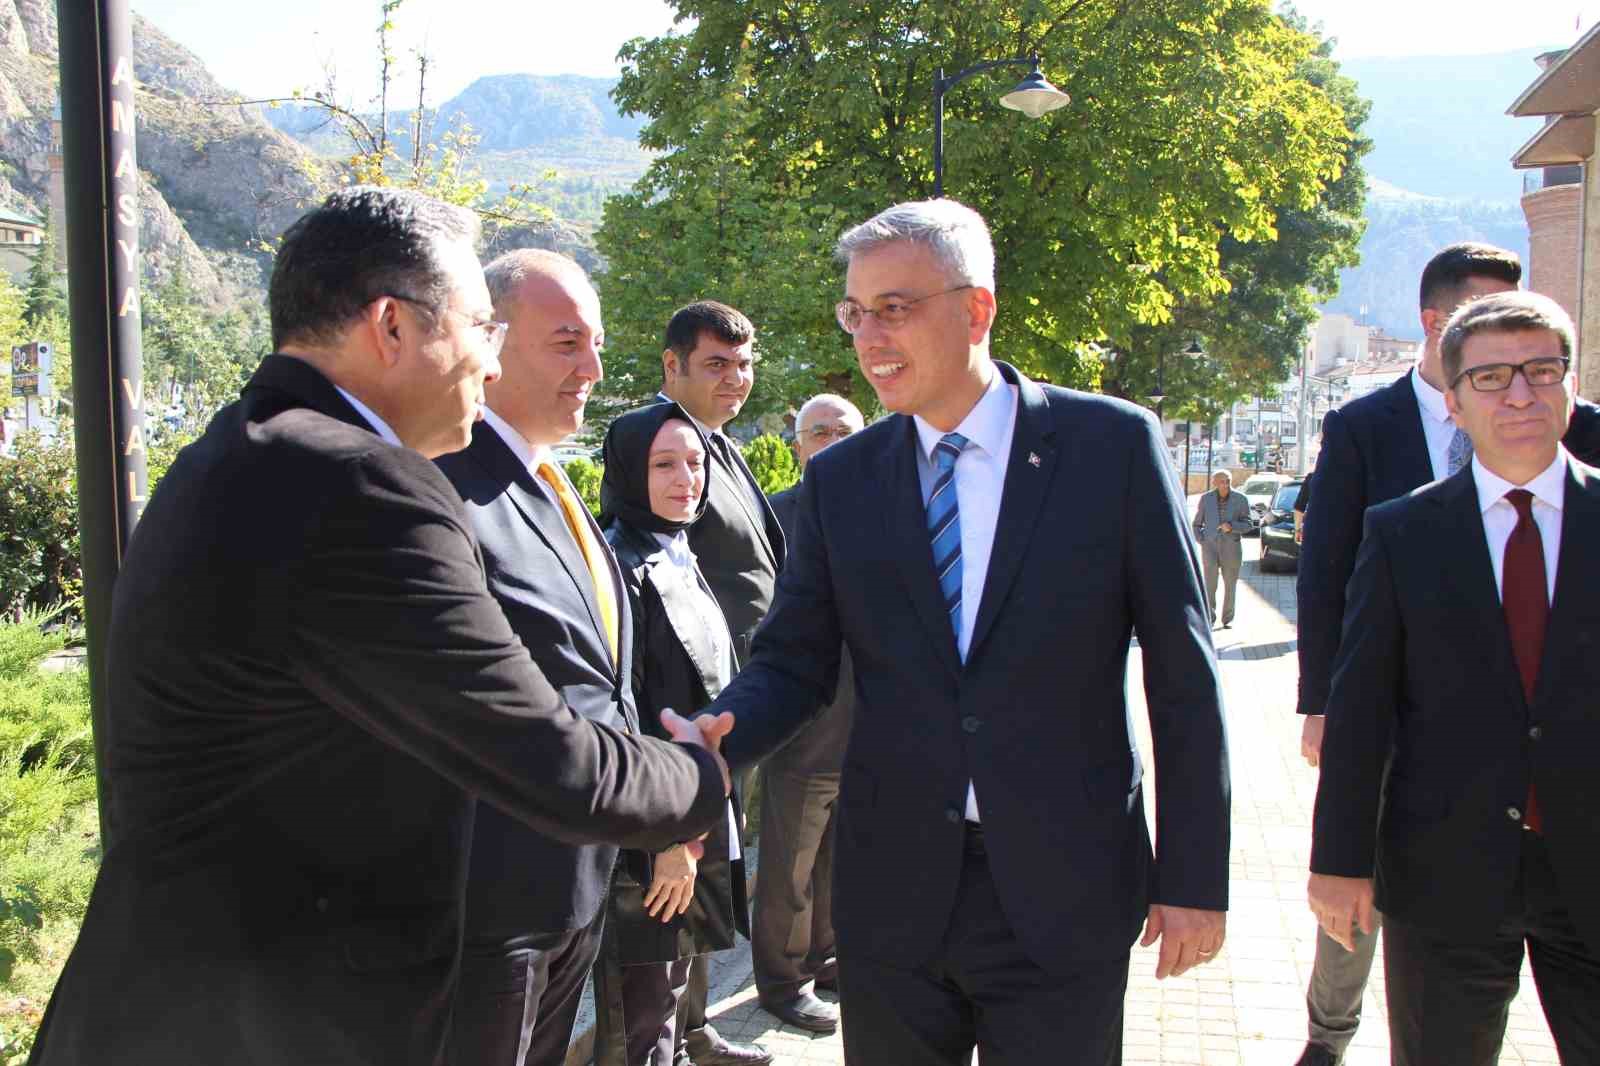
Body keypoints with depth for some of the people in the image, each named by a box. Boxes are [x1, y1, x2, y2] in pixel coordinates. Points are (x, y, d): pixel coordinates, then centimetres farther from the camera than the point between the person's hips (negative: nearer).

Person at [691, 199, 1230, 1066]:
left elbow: (1182, 675, -4)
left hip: (1062, 892, -2)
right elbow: (793, 663, 4)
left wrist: (1193, 877, -4)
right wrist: (722, 735, -18)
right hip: (891, 891, 3)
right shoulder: (838, 480, 2)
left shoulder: (1112, 443, -6)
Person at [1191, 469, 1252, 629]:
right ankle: (1210, 617, -1)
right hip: (1210, 546, 0)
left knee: (1230, 586, 8)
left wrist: (1231, 526, -19)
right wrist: (1201, 541, -3)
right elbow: (1197, 524, 10)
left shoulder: (1240, 499, -2)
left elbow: (1247, 524, -1)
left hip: (1232, 547, 0)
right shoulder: (1206, 499, 2)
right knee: (1209, 585, -9)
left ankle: (1227, 619, 19)